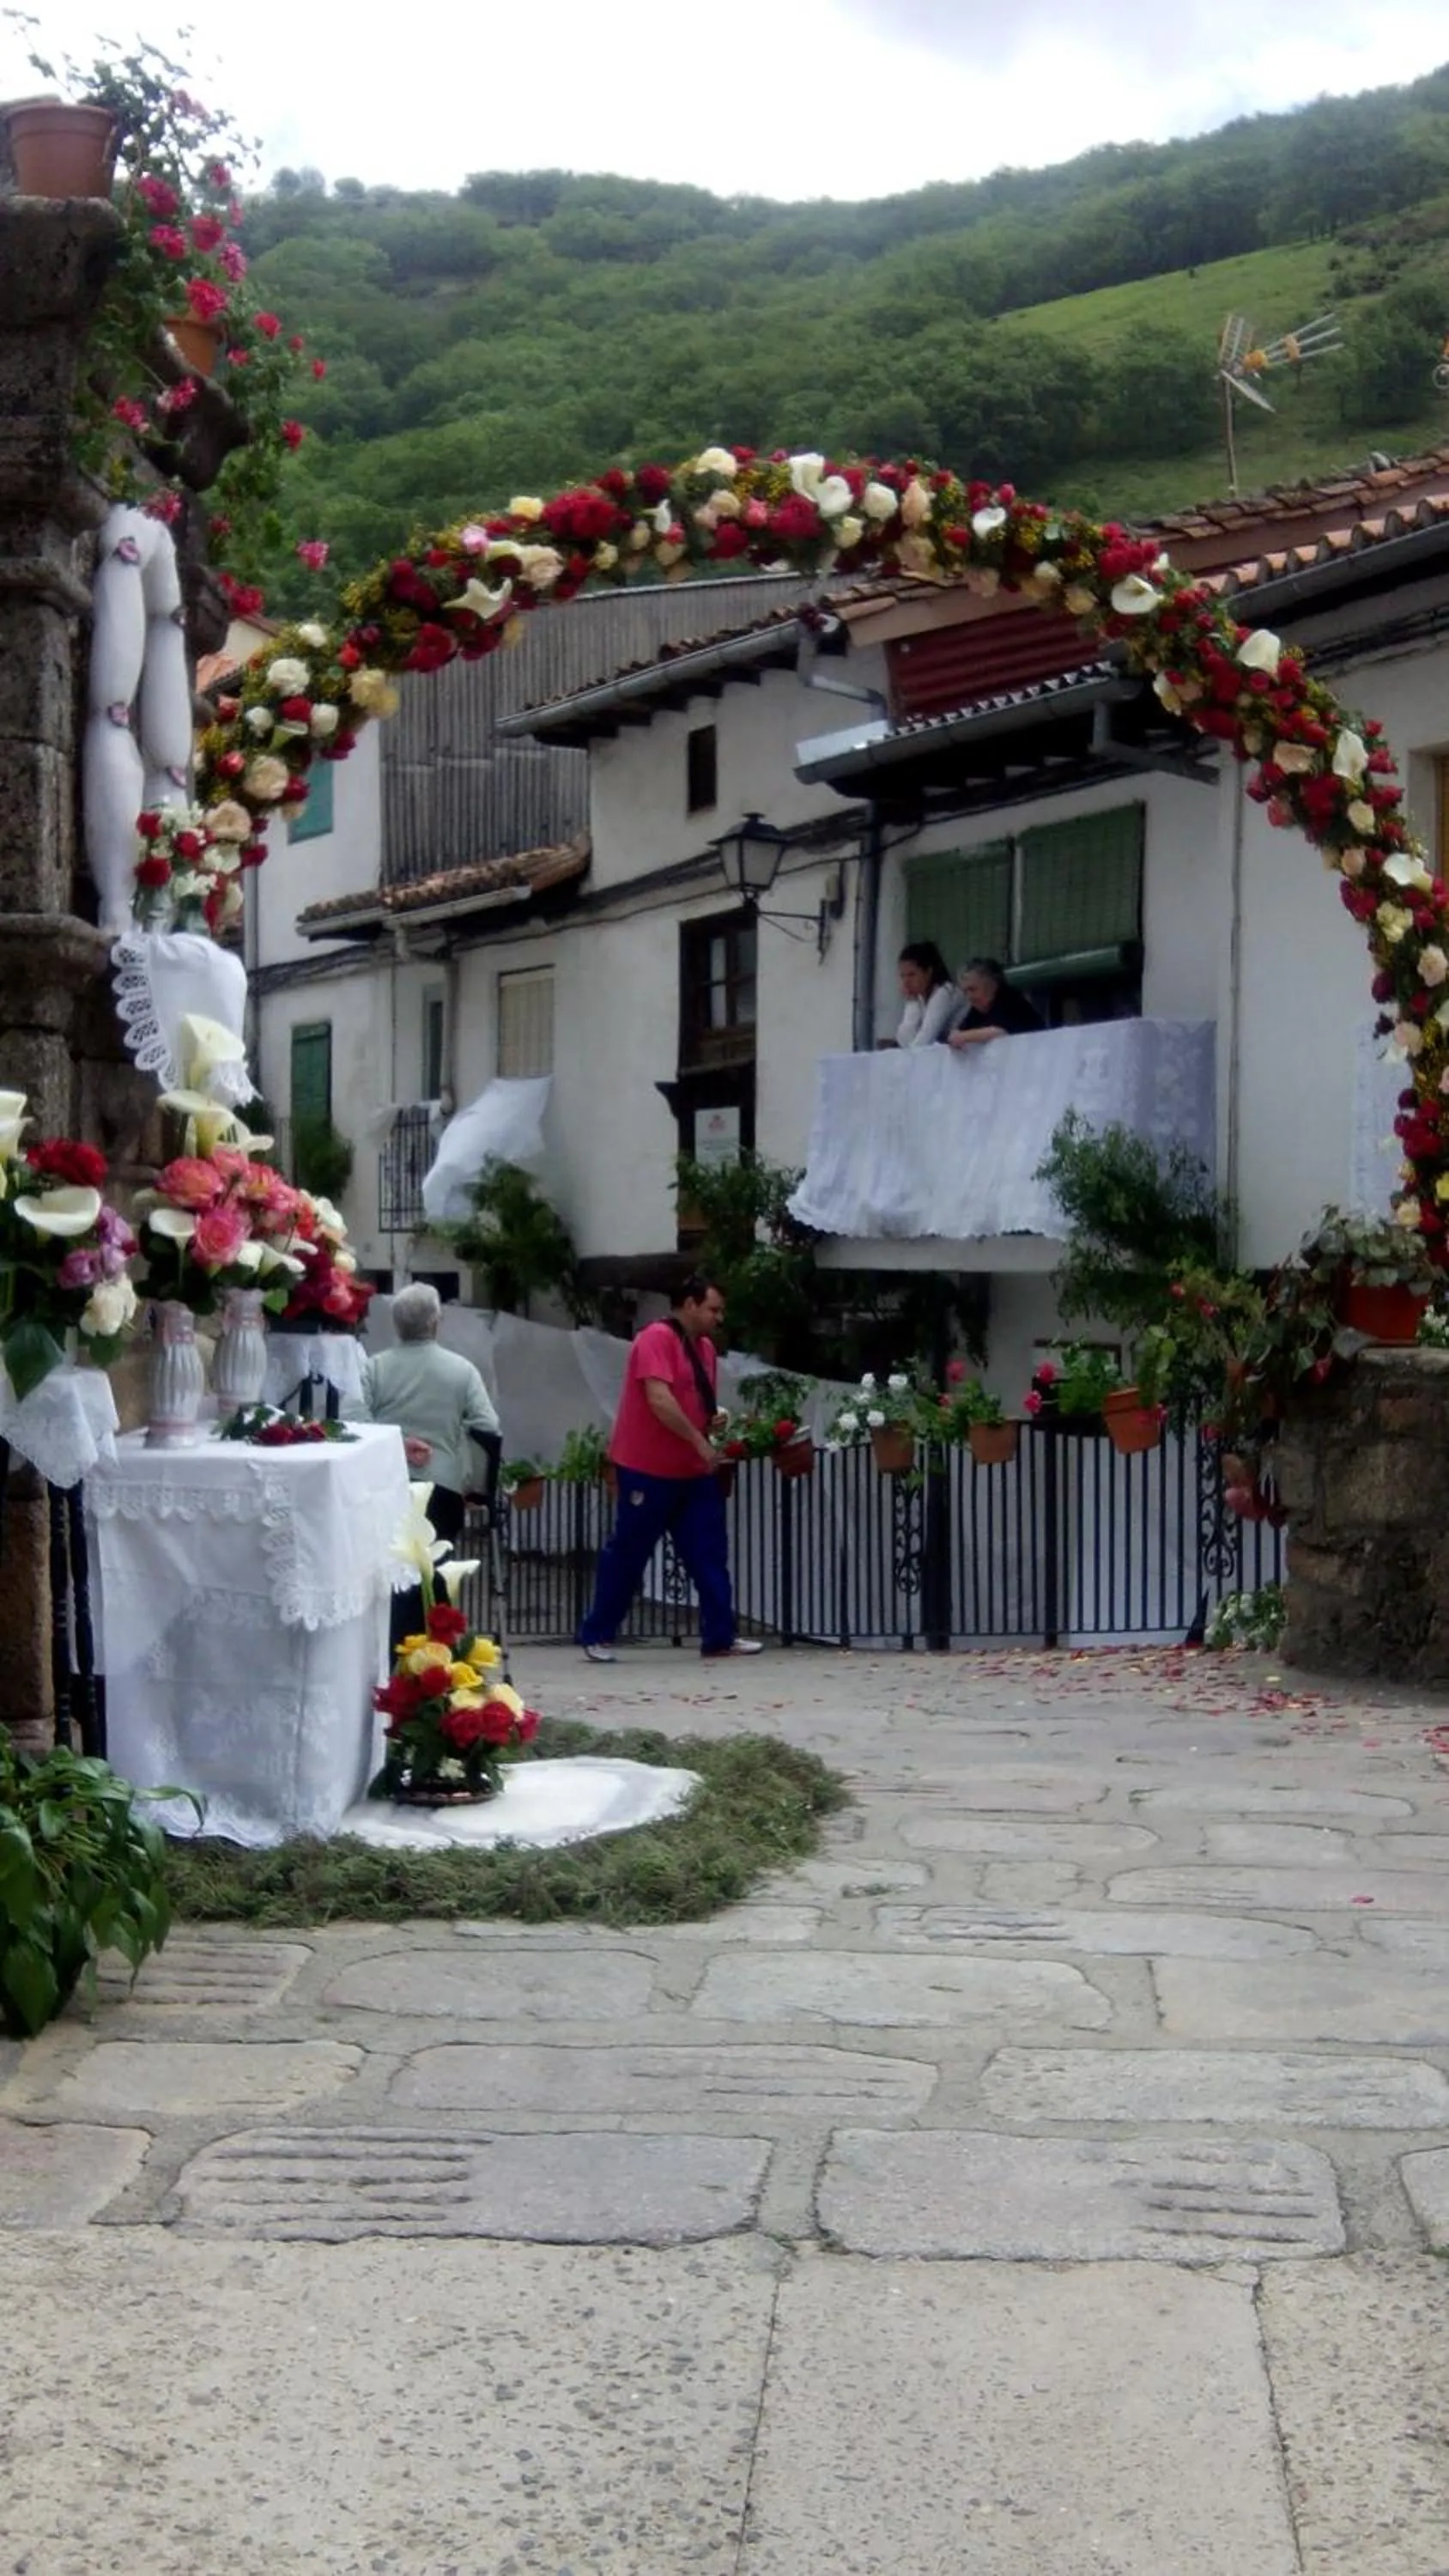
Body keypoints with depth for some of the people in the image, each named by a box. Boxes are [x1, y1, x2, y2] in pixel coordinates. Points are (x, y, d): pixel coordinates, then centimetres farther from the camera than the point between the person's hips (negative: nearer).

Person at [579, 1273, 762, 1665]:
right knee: (627, 1553, 0)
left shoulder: (704, 1347, 13)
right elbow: (659, 1400, -25)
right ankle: (597, 1636, 11)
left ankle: (719, 1636, 6)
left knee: (709, 1553, 3)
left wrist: (714, 1420, 4)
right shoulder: (656, 1339, -14)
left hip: (693, 1471, 8)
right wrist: (700, 1441, -23)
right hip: (647, 1470, -8)